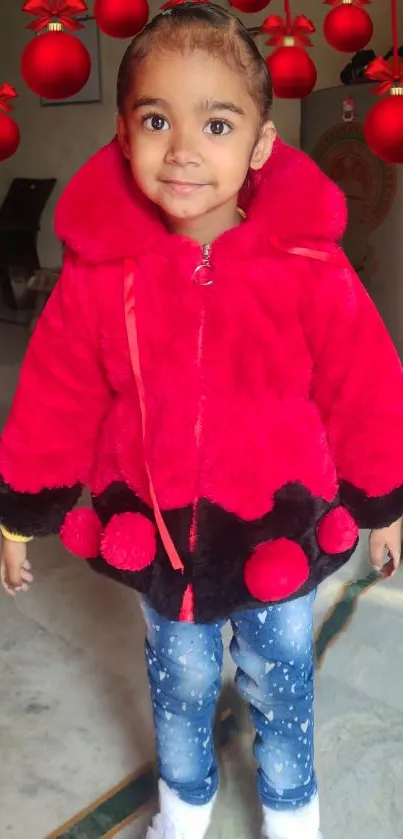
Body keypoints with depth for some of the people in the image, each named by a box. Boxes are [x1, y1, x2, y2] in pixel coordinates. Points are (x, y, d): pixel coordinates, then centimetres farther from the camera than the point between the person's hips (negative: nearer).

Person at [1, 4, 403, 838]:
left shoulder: (310, 269, -19)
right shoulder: (98, 273, -15)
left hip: (279, 531, -1)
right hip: (156, 535, 2)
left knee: (279, 680, 22)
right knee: (179, 681, 25)